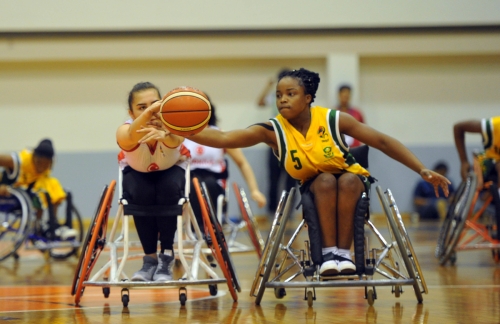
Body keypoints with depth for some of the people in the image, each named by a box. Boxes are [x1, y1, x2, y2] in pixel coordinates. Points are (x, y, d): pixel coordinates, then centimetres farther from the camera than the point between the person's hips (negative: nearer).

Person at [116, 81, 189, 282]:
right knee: (140, 195, -32)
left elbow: (175, 141, -60)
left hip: (171, 170, 0)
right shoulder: (124, 132, -35)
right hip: (137, 173, 0)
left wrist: (164, 135, -85)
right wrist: (148, 112, -83)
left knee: (168, 191, -32)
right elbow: (132, 136, -61)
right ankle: (150, 258, -14)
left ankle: (166, 256, -16)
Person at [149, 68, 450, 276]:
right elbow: (223, 138, -30)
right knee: (325, 180, -32)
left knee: (348, 180, -33)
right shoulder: (273, 130, -20)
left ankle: (344, 252, -29)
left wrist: (423, 170, -22)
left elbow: (384, 142, -17)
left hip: (352, 180, -1)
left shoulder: (333, 119, -22)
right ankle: (329, 252, -30)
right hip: (314, 188, 1)